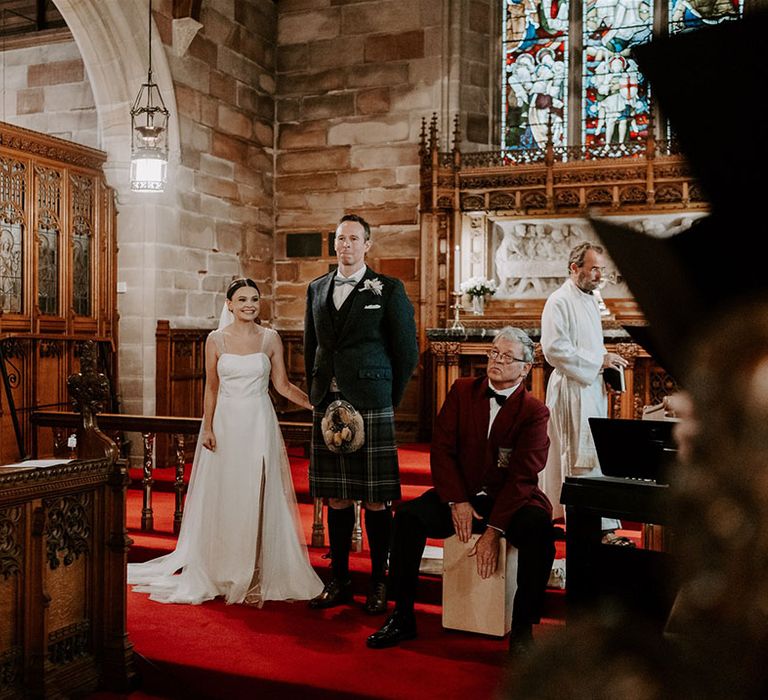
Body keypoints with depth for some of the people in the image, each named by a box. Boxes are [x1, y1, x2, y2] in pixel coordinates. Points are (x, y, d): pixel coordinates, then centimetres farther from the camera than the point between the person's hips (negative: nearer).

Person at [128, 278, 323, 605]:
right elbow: (211, 388, 4)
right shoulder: (216, 339, 2)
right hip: (226, 423, 0)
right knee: (223, 498, 6)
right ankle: (223, 572, 19)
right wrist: (207, 427, -3)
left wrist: (315, 404, -6)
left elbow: (282, 384, 3)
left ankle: (256, 574, 13)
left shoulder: (271, 338, 2)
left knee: (258, 498, 2)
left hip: (260, 424, 0)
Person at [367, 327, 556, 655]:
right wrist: (457, 501, -13)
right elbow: (441, 449, 0)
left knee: (539, 529, -34)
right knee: (407, 516, -23)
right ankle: (402, 618, -14)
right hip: (461, 495, 3)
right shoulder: (462, 391, 5)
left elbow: (522, 476, -14)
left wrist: (493, 531, -22)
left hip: (510, 501, -2)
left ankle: (522, 628, -21)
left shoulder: (535, 412, -6)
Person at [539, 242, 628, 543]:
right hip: (571, 390, -9)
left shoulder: (590, 300, 17)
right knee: (585, 458, -8)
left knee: (595, 456, 11)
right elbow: (554, 350, -19)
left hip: (592, 388, 9)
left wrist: (607, 368, 9)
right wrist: (599, 361, -18)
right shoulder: (559, 301, -11)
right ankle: (604, 528, -7)